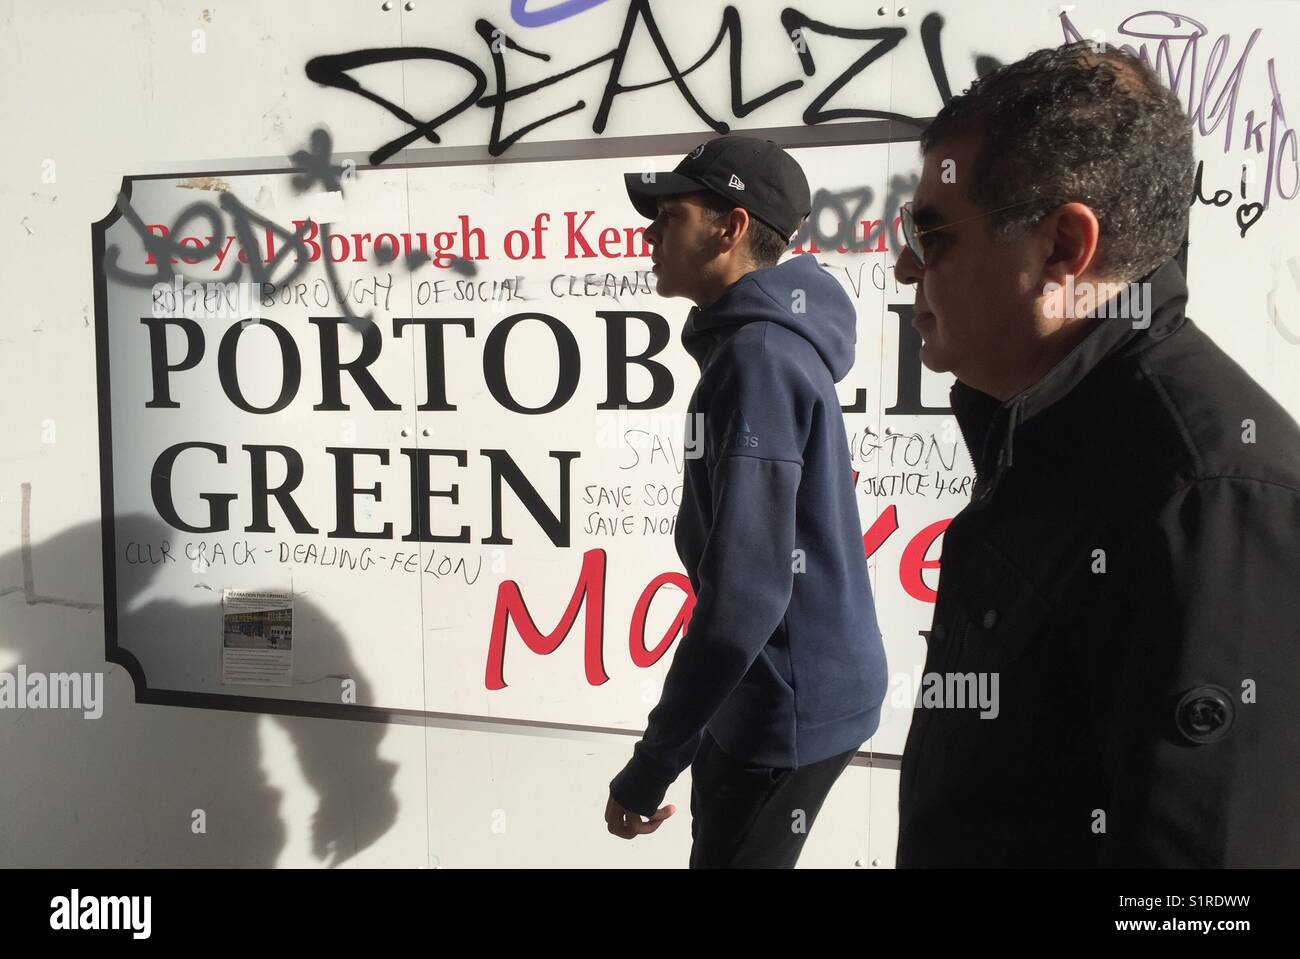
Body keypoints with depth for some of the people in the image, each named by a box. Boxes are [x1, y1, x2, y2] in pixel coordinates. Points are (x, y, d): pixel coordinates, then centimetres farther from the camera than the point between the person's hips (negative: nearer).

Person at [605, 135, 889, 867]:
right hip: (770, 692, 10)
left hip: (788, 704, -10)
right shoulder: (774, 341, 9)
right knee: (718, 848, 23)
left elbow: (748, 591, -29)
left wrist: (652, 765, -22)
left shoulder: (758, 355, -23)